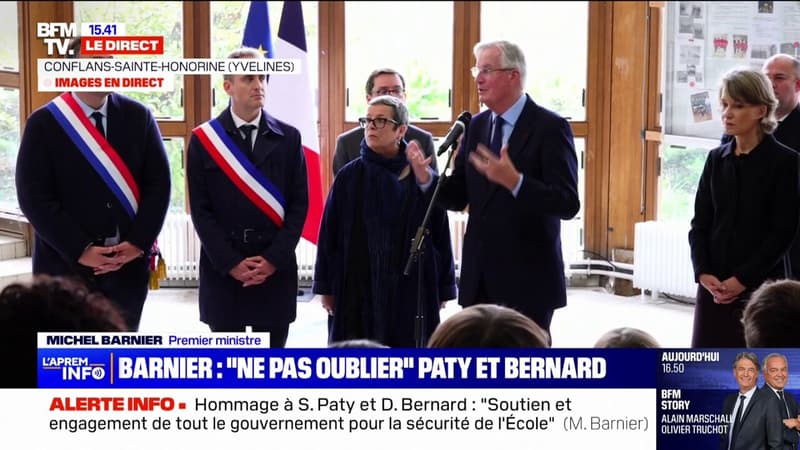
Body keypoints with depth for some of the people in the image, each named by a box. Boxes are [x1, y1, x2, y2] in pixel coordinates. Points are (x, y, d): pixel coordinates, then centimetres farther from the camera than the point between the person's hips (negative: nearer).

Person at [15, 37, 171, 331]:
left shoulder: (138, 117, 6)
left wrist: (138, 243, -9)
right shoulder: (44, 123, -3)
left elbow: (159, 184, 4)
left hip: (129, 262, 3)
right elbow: (34, 198, -8)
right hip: (66, 265, -2)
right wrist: (80, 250, -14)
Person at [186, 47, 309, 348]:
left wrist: (274, 259, -8)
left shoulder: (288, 138, 6)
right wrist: (231, 263, -10)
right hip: (222, 270, -1)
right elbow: (201, 210, -2)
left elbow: (299, 204, 2)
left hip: (276, 269, 1)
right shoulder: (203, 139, 2)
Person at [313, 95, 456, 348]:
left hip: (410, 289, 0)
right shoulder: (349, 177, 1)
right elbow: (329, 234, 4)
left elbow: (439, 232, 3)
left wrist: (443, 288, 4)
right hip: (358, 287, 0)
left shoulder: (422, 177, 0)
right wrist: (326, 287, 3)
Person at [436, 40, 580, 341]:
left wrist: (515, 181, -32)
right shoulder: (476, 126, 10)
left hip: (527, 280, -6)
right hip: (480, 280, 6)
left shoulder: (549, 128, -10)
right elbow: (459, 198, 10)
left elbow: (568, 204, -18)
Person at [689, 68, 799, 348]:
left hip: (760, 286, -5)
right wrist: (703, 272, -7)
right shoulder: (717, 159, 10)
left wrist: (743, 279, -14)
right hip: (714, 285, 5)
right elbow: (700, 223, 8)